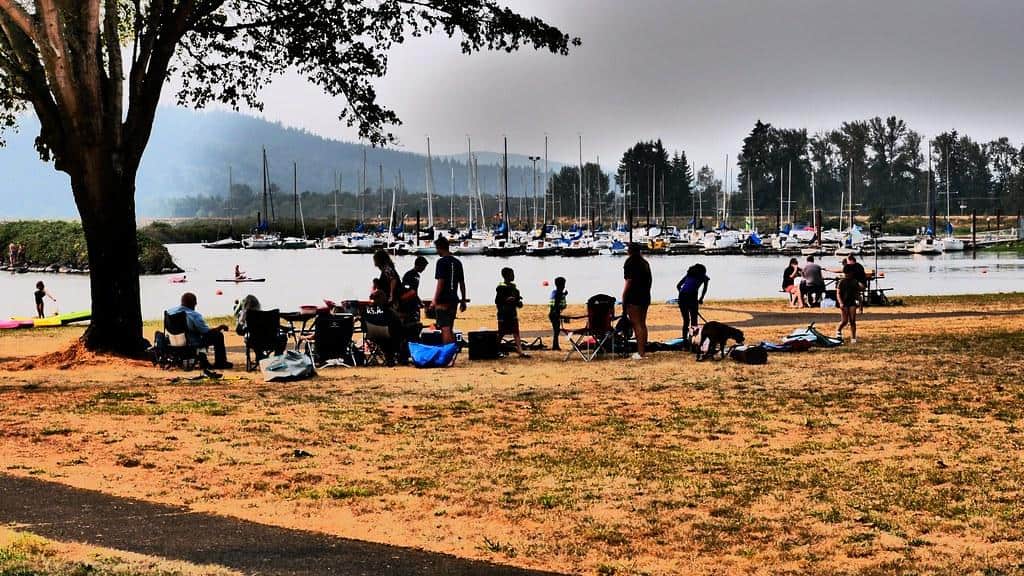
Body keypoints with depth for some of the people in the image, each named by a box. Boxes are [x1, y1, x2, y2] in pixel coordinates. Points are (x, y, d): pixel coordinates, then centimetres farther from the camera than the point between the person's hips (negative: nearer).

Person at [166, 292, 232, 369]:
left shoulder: (170, 311, -5)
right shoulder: (195, 316, -24)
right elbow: (207, 332, -19)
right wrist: (221, 327, -2)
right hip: (192, 344, -7)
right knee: (218, 335, 7)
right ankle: (220, 363, 16)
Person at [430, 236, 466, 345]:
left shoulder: (441, 262, -10)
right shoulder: (457, 262, 12)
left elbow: (440, 282, -15)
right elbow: (462, 283, 14)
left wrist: (434, 301, -13)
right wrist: (463, 300, 20)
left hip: (443, 300, -7)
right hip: (454, 299, 7)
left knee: (445, 329, -7)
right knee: (450, 329, 14)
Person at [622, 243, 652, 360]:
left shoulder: (630, 262, -10)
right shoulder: (645, 262, 13)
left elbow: (629, 281, -15)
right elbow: (649, 280, 15)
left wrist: (623, 298, -11)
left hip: (633, 298, -8)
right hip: (645, 297, 8)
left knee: (636, 324, -7)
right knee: (642, 324, 14)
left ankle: (640, 352, -10)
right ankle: (643, 350, 18)